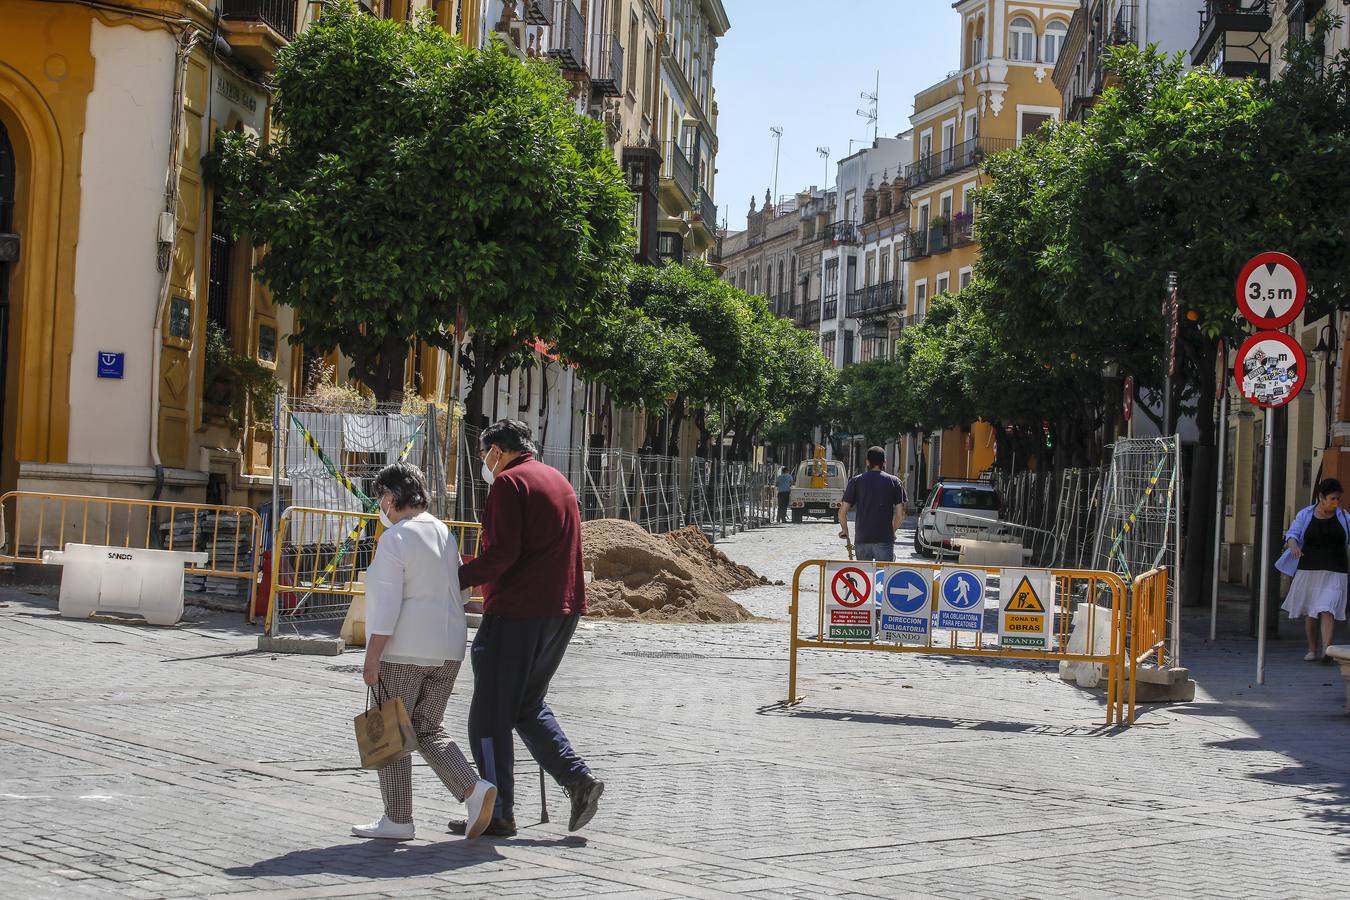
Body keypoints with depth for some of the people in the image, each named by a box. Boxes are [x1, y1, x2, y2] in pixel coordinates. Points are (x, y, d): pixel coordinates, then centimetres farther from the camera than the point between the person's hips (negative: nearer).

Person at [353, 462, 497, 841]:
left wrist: (372, 658, -16)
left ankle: (398, 819, 7)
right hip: (447, 647, 8)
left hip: (403, 651, -8)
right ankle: (475, 789, -5)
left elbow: (387, 603, -18)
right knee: (427, 730, 13)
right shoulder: (444, 534, 12)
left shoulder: (395, 538, -12)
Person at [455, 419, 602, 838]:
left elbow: (502, 553, -19)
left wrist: (456, 579, -11)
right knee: (529, 706, 20)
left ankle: (498, 812, 6)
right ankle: (577, 778, 5)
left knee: (490, 715, 2)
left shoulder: (509, 482, -9)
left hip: (515, 613, -9)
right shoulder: (558, 480, 18)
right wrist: (481, 574, 22)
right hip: (563, 610, 9)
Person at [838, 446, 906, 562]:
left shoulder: (856, 481, 4)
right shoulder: (894, 481, 3)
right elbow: (900, 514, -1)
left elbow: (842, 511, 1)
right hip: (885, 539, -1)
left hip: (862, 539, 1)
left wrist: (844, 529, 18)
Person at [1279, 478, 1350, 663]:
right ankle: (1312, 650, 23)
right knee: (1310, 612, 8)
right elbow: (1292, 534, -8)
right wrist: (1293, 545, -30)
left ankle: (1327, 651, -22)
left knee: (1328, 610, -15)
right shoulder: (1305, 515, 1)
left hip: (1334, 573, -1)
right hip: (1309, 570, 1)